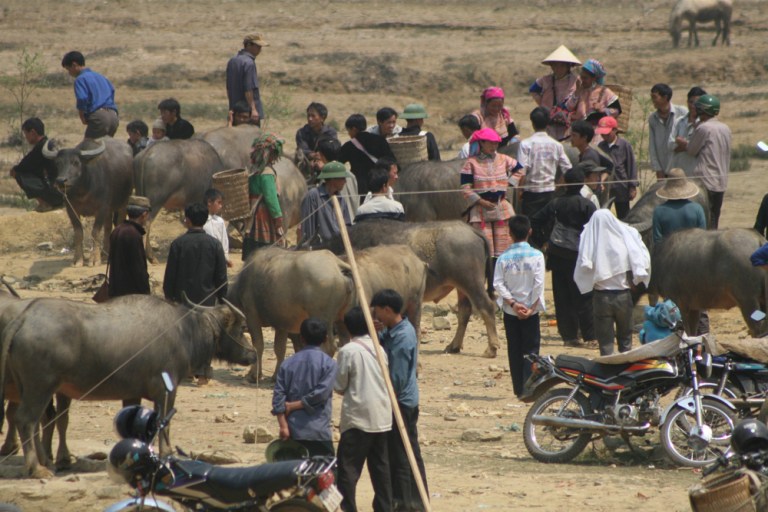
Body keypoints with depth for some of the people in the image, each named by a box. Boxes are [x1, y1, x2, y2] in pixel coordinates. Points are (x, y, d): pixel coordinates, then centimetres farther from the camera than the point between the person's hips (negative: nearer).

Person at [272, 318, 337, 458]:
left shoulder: (288, 364, 7)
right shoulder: (328, 363, -4)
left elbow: (278, 396, 0)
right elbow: (321, 394, -13)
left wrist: (283, 426, -2)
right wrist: (295, 405, -3)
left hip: (293, 431, 4)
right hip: (318, 431, -4)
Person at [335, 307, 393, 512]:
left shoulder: (348, 351, -9)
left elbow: (339, 386, -4)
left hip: (358, 417, -6)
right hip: (382, 417, 6)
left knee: (349, 468, -6)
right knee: (380, 467, 11)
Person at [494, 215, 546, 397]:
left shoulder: (504, 258, -3)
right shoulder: (536, 256, -8)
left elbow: (498, 284, -9)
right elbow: (539, 284, -12)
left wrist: (512, 303, -8)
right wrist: (532, 307, -7)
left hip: (510, 312, 2)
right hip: (531, 311, -2)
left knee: (514, 351, 9)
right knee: (530, 350, 2)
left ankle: (519, 389, 9)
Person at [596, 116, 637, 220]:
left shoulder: (624, 145, -8)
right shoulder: (600, 146, 0)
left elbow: (632, 165, -4)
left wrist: (632, 187, -5)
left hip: (621, 189, -3)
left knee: (623, 216, 9)